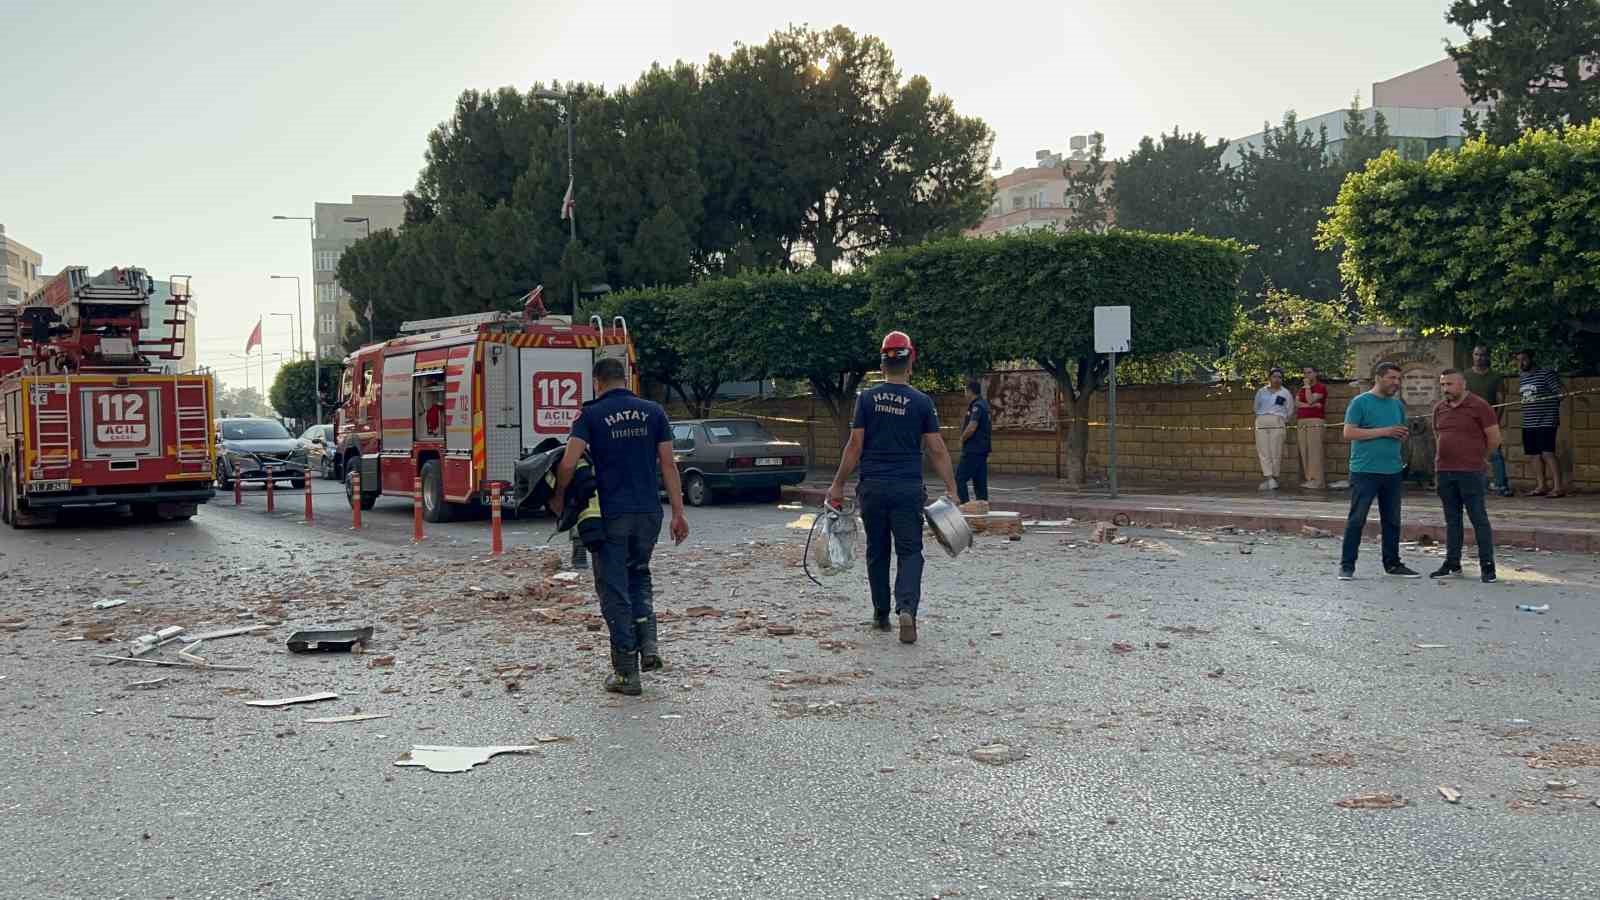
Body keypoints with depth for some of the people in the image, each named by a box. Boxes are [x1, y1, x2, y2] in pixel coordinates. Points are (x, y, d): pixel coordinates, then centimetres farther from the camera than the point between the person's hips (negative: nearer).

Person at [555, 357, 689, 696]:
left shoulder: (591, 415, -4)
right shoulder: (653, 412, 5)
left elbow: (568, 464, -13)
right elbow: (668, 465, 2)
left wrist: (559, 497, 5)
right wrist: (678, 513, 5)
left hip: (611, 515, -3)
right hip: (648, 512, 3)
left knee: (614, 590, 5)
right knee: (638, 575, 25)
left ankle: (627, 672, 6)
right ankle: (648, 643, 6)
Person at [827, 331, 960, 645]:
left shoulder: (866, 399, 0)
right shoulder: (922, 402, -1)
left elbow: (855, 446, -2)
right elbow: (937, 449, -2)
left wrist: (838, 484, 4)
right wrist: (951, 488, 4)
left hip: (872, 488, 2)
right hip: (908, 489, -1)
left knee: (877, 552, 14)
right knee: (910, 552, 2)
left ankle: (881, 615, 21)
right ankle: (907, 609, -19)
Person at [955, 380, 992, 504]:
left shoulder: (976, 406, -15)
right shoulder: (985, 404, 16)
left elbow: (971, 428, -26)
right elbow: (991, 426, 27)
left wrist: (962, 438, -9)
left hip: (973, 450, -10)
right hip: (983, 449, 10)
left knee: (960, 478, -8)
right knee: (980, 481, 10)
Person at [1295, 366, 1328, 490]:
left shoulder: (1321, 387, 1)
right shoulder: (1301, 389, 21)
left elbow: (1310, 400, -13)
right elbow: (1297, 403, 5)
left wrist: (1307, 386, -3)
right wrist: (1311, 405, -9)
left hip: (1316, 422, -7)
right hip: (1302, 422, 7)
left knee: (1314, 450, -12)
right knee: (1304, 451, 1)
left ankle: (1318, 480, -13)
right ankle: (1309, 479, 3)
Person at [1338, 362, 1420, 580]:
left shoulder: (1398, 405, 14)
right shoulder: (1360, 402, -6)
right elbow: (1348, 433, -13)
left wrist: (1403, 434, 0)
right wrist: (1384, 432, -16)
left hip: (1392, 472, 6)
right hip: (1364, 471, -6)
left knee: (1392, 520, 12)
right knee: (1356, 519, -4)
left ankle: (1392, 563, 22)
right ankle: (1347, 564, 1)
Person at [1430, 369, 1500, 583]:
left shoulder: (1479, 406, -6)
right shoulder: (1439, 408, 11)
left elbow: (1494, 438, -3)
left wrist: (1476, 457, 8)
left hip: (1470, 472, -6)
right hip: (1444, 470, 6)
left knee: (1478, 518, -4)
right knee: (1452, 519, 12)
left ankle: (1487, 566, 0)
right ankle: (1452, 563, 18)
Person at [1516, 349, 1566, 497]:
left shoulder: (1546, 373, -7)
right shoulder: (1522, 379, 14)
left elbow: (1560, 393, -9)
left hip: (1546, 422, -7)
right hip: (1528, 423, 7)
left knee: (1547, 453, -13)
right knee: (1534, 455, 8)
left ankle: (1558, 487, -10)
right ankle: (1542, 486, 16)